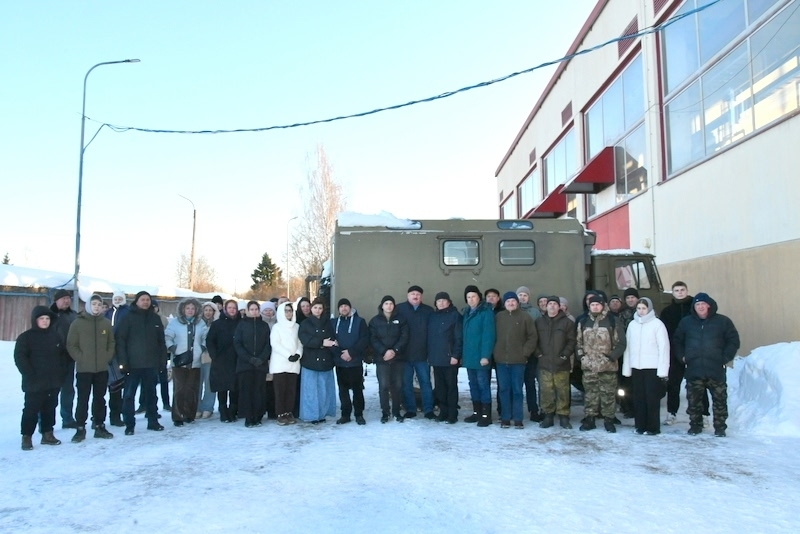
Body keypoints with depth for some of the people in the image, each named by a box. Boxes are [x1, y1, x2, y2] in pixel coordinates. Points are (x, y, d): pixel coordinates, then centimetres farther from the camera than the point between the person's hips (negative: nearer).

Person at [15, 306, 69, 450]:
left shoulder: (56, 336, 9)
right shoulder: (25, 337, -4)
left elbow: (63, 355, 16)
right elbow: (19, 358, -9)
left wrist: (61, 372, 5)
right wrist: (30, 375, -15)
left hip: (54, 382, 4)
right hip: (34, 383, -4)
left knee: (50, 408, 11)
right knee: (31, 410, 0)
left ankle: (47, 434, 21)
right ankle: (26, 437, 11)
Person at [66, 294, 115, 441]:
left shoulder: (106, 323, 6)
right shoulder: (78, 323, -3)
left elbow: (111, 343, 12)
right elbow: (71, 345, -3)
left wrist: (107, 357, 0)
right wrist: (80, 358, -11)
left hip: (102, 368, 3)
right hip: (83, 369, -3)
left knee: (100, 398, 10)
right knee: (83, 399, 0)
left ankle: (99, 426, 18)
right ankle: (80, 428, 8)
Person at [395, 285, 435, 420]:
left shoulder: (428, 311, 6)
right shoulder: (399, 309, 1)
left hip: (422, 354, 0)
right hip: (404, 354, 0)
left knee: (425, 382, 4)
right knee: (406, 383, 6)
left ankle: (428, 410, 12)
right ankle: (410, 409, 17)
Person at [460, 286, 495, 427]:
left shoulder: (486, 312, -10)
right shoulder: (466, 313, 13)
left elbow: (488, 335, -17)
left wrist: (485, 355, -22)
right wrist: (463, 354, 10)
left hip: (481, 357, -7)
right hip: (469, 356, 7)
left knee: (483, 385, -1)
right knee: (473, 385, 14)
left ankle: (486, 415, 7)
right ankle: (477, 412, 23)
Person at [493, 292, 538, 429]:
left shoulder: (525, 317, 0)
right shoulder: (498, 317, 8)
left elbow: (533, 337, -1)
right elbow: (494, 336, 11)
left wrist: (525, 352, -7)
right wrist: (495, 353, 3)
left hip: (518, 360, -2)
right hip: (501, 360, 2)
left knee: (517, 390, 3)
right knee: (504, 390, 6)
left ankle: (518, 419, 9)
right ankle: (505, 418, 14)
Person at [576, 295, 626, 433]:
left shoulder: (613, 322, -2)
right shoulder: (583, 322, 9)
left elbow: (620, 343, -3)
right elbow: (578, 342, 15)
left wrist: (611, 356, -11)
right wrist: (581, 355, 2)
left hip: (607, 366, -3)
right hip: (588, 365, 3)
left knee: (608, 394, 5)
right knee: (590, 394, 8)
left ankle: (608, 420, 15)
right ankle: (589, 419, 16)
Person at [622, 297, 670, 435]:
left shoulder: (657, 324, -4)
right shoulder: (632, 324, 10)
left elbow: (664, 347, -6)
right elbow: (628, 347, 10)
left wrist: (663, 369, -11)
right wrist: (626, 368, 7)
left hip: (652, 368, -4)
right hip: (636, 367, 4)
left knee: (652, 398, -1)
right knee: (638, 398, 8)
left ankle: (653, 427, 7)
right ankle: (640, 425, 17)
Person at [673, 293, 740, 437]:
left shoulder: (722, 321, 2)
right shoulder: (686, 322, 8)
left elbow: (733, 340, 6)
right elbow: (677, 341, 18)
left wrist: (725, 358, -2)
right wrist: (682, 356, 7)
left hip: (716, 371, -1)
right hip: (693, 371, 2)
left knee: (720, 400, 4)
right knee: (693, 401, 6)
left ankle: (720, 427, 15)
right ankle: (695, 425, 18)